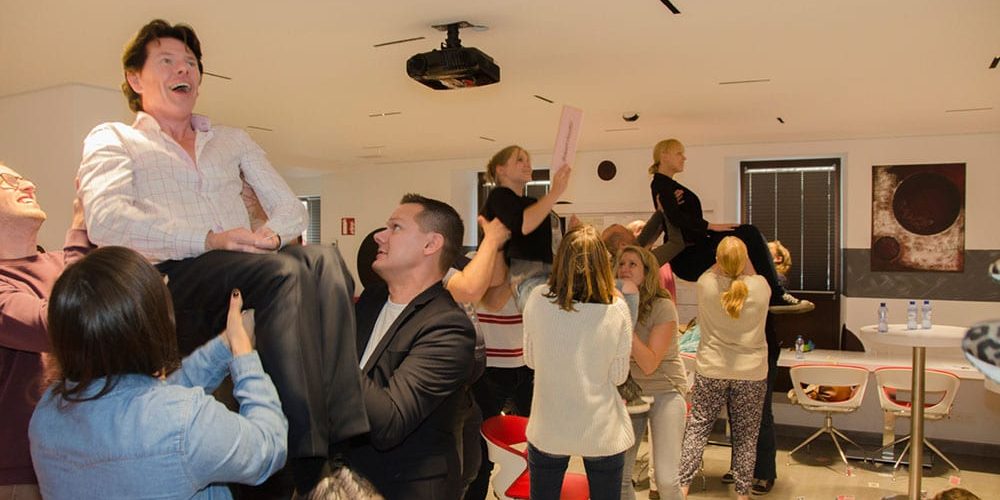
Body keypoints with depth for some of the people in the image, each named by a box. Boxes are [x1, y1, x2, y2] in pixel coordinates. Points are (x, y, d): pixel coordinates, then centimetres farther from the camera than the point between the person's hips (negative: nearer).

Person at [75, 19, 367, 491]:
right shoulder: (112, 140, 13)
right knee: (283, 271, -34)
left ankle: (346, 439, -36)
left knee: (324, 259, -28)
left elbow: (291, 207, 17)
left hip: (248, 270, 4)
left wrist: (271, 236, -7)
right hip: (170, 278, -4)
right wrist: (209, 239, -18)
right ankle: (308, 455, -36)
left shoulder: (233, 140, 26)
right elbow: (106, 222, -7)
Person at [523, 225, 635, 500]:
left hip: (548, 428, 1)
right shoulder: (617, 309, -16)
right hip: (602, 432, 0)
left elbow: (531, 360, 1)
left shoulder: (537, 299, -12)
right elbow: (618, 375, -5)